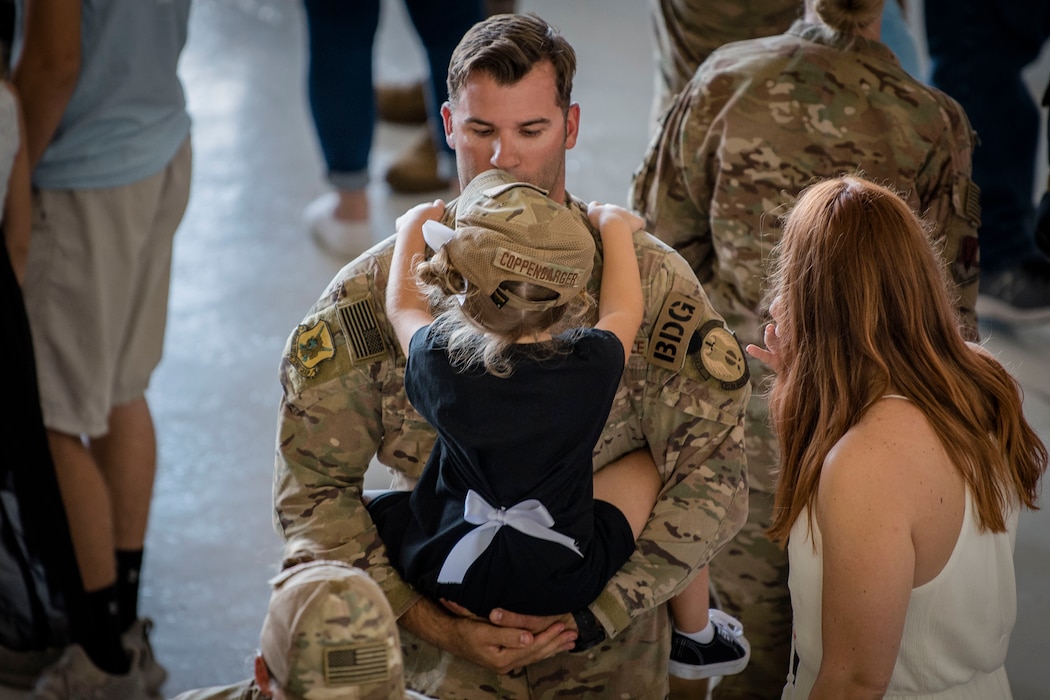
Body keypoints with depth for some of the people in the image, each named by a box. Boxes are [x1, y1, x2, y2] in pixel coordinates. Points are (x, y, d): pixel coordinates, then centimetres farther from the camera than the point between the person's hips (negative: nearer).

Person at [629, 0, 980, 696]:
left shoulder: (725, 79, -16)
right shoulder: (929, 125, -20)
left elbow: (664, 236, -5)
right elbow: (948, 301, -10)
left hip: (738, 398, 2)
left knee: (750, 606, 23)